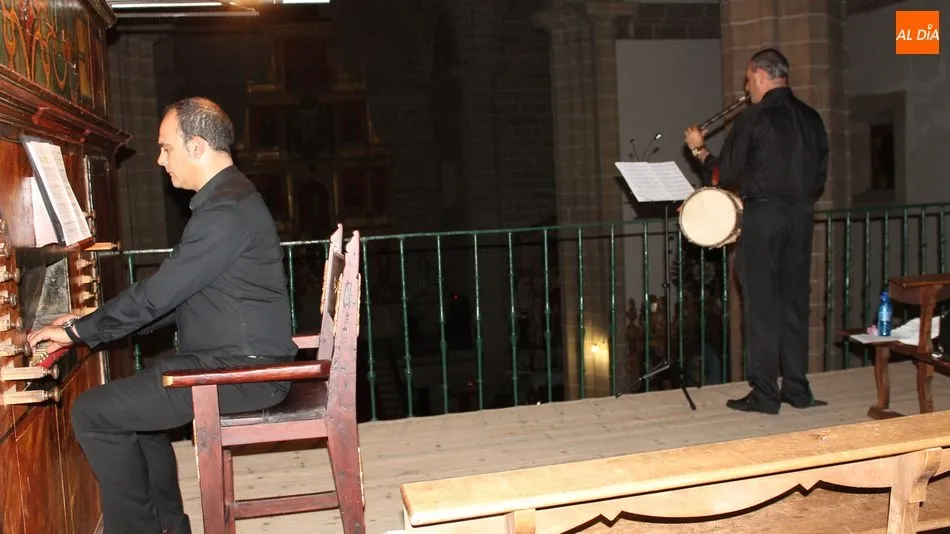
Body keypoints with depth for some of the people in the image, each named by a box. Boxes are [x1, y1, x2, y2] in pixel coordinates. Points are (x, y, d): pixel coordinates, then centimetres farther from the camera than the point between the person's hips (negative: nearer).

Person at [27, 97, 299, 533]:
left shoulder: (227, 209, -20)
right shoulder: (225, 199, 14)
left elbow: (157, 294, -20)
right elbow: (175, 297, 17)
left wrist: (79, 331, -5)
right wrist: (89, 325, 14)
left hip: (243, 370, -11)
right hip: (239, 358, 11)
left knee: (92, 413, -7)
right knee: (126, 399, 25)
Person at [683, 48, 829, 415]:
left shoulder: (752, 119, -9)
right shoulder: (811, 118, 10)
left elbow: (725, 177, -6)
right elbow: (820, 177, 14)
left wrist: (700, 150, 10)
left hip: (762, 216, -6)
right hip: (801, 215, 6)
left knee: (761, 305, -1)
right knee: (795, 302, 11)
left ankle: (765, 395, 4)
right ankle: (797, 390, 17)